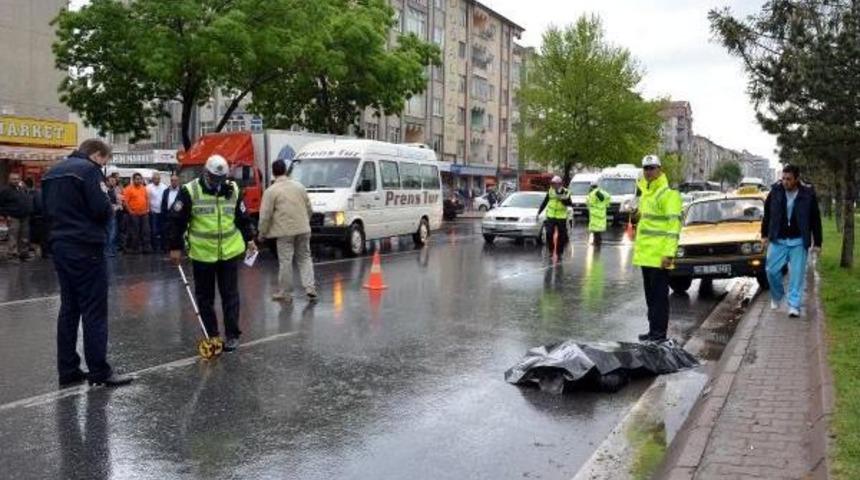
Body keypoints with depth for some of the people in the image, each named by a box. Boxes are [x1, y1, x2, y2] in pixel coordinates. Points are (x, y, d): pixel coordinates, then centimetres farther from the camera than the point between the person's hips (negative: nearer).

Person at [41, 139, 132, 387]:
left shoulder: (52, 172, 15)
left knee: (68, 308, 11)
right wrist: (111, 208, 2)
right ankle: (99, 371, -1)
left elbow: (47, 210, 18)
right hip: (86, 248, -8)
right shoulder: (88, 169, -11)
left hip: (60, 247, 8)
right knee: (94, 310, -4)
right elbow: (102, 209, -18)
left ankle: (67, 370, 13)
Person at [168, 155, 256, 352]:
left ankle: (232, 335, 11)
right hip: (202, 254, -1)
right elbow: (177, 221, -3)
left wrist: (249, 239, 13)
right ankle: (212, 336, 20)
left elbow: (243, 218, 15)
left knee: (230, 295, 4)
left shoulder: (233, 190, 3)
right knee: (204, 297, 8)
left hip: (230, 252, 1)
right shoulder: (189, 191, -7)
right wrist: (175, 247, -4)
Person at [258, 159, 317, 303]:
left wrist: (262, 233, 2)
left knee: (285, 261, 2)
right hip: (303, 229, 4)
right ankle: (310, 287, 5)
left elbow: (265, 215, -8)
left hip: (285, 231, -4)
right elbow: (309, 209, 13)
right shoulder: (299, 186, 8)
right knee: (305, 258, 14)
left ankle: (284, 293, 10)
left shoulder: (271, 191, -7)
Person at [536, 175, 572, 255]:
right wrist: (539, 212, 7)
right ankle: (550, 250, 3)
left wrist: (561, 199, -26)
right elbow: (544, 202, 9)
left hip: (561, 217, -1)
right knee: (549, 234, -11)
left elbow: (569, 203, -12)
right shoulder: (550, 191, 2)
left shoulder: (565, 192, -4)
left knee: (561, 236, 6)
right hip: (551, 216, 1)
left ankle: (559, 253, 19)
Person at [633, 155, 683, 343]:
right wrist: (638, 247, 19)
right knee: (650, 294, 13)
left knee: (659, 295, -3)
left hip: (659, 256, -9)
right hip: (645, 254, 9)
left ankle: (659, 332, 2)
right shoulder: (645, 193, 17)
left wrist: (669, 253, -22)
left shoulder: (668, 194, -11)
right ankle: (653, 329, 21)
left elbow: (674, 225, -16)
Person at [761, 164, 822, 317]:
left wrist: (817, 242, 1)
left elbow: (815, 220, 2)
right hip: (778, 240, 2)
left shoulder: (808, 194, -6)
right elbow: (767, 214, 10)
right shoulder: (775, 191, -3)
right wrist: (764, 234, 12)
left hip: (798, 242, -1)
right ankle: (777, 296, 26)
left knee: (797, 274, -2)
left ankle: (794, 306, 3)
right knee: (772, 270, 0)